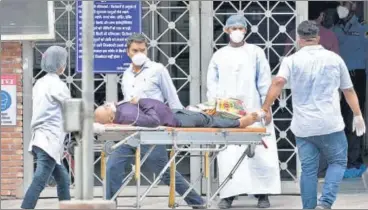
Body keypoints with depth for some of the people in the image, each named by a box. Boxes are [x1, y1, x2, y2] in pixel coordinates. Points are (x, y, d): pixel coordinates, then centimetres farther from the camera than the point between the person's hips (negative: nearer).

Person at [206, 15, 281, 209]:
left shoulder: (256, 52, 7)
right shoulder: (219, 55, 12)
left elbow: (264, 81, 4)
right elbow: (212, 82, 11)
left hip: (252, 110, -1)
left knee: (259, 152, -4)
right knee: (228, 154, -3)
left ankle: (262, 194, 0)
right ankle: (228, 194, 0)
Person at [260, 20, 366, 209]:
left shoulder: (292, 60, 0)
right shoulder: (334, 59, 4)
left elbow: (278, 82, -17)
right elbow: (348, 90, 11)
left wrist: (265, 109, -13)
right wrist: (358, 115, 21)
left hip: (303, 126, 1)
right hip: (330, 124, -1)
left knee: (308, 169, 8)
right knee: (338, 162, 11)